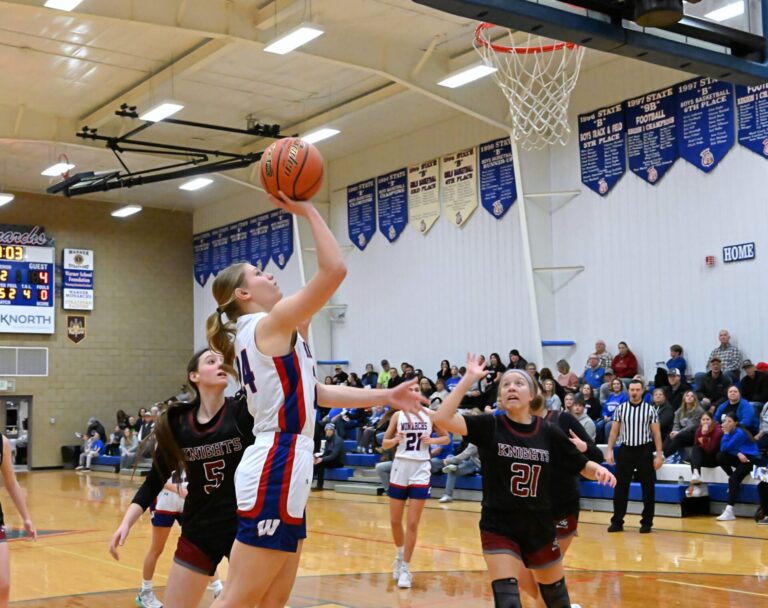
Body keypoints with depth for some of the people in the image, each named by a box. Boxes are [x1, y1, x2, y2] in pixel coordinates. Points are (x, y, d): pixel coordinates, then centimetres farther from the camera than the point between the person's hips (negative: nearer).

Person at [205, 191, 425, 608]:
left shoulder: (258, 336, 19)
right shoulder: (272, 324, -8)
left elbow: (315, 394, 21)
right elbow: (334, 269, -17)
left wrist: (385, 397, 21)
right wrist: (308, 211, -8)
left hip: (282, 475, 10)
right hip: (274, 475, -10)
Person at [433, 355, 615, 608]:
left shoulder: (549, 433, -5)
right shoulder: (489, 426, -11)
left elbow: (583, 466, 5)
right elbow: (443, 419, -25)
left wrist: (599, 469, -17)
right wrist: (468, 378, -26)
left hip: (540, 528, 3)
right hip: (499, 528, -3)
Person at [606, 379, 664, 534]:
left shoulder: (650, 409, 0)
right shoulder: (620, 409, 5)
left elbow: (656, 433, 1)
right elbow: (614, 431, 8)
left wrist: (659, 455, -5)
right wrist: (609, 451, -1)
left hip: (644, 451, -1)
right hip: (625, 450, 1)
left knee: (648, 488, 4)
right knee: (620, 487, 3)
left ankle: (647, 522, 14)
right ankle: (617, 521, 11)